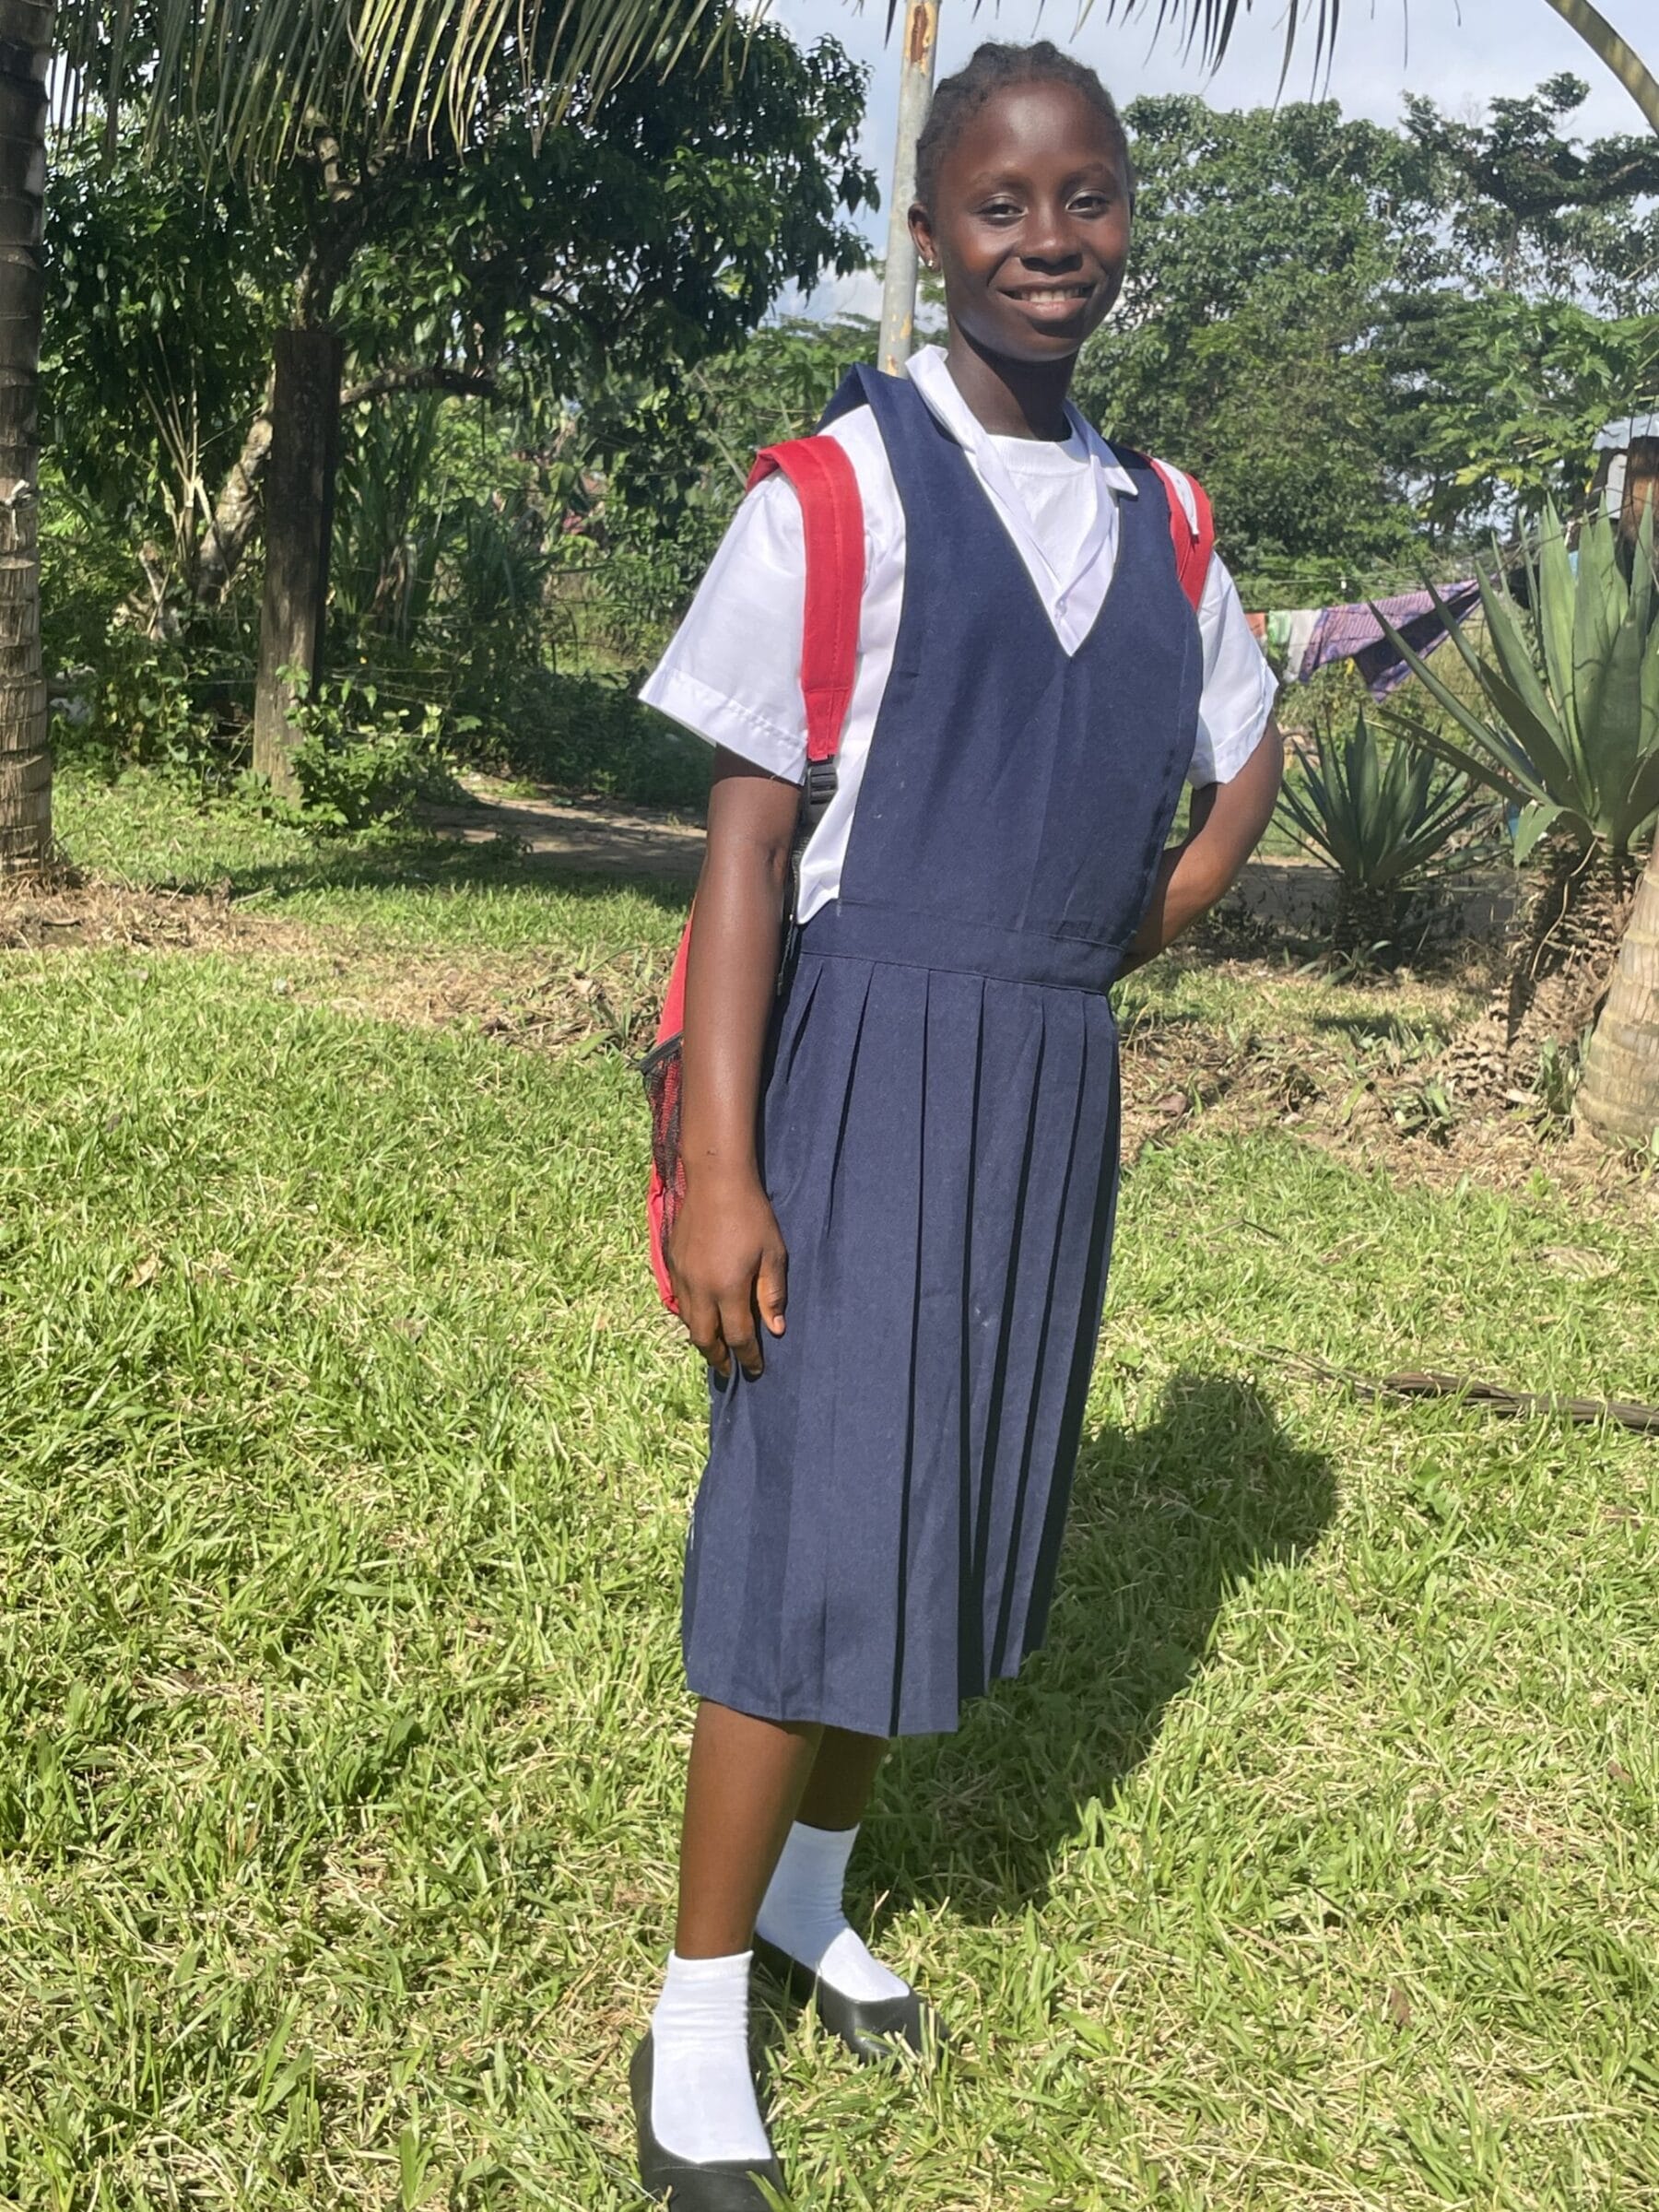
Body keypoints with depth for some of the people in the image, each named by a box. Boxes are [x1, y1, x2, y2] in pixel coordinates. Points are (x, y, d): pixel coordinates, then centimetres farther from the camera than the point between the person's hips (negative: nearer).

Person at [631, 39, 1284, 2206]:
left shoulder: (1156, 523, 9)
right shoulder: (833, 497, -8)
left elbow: (1244, 754, 24)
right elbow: (745, 839, -12)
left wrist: (1138, 929, 6)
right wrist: (718, 1170, -17)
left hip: (1053, 1079, 6)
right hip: (867, 1067, -6)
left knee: (954, 1509, 13)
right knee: (817, 1532, -4)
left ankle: (809, 1899, 34)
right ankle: (699, 2024, 14)